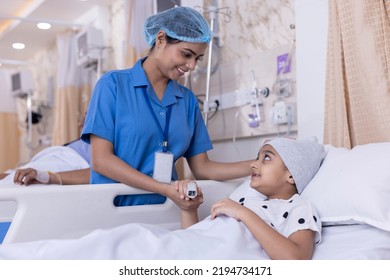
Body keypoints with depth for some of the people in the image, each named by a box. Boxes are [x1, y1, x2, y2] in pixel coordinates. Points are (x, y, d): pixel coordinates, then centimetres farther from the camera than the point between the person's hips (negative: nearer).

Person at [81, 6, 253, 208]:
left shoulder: (188, 100, 10)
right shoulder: (113, 84, -2)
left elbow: (201, 168, 11)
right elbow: (101, 160, -8)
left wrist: (258, 166, -1)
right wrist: (166, 190, -16)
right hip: (114, 206, -3)